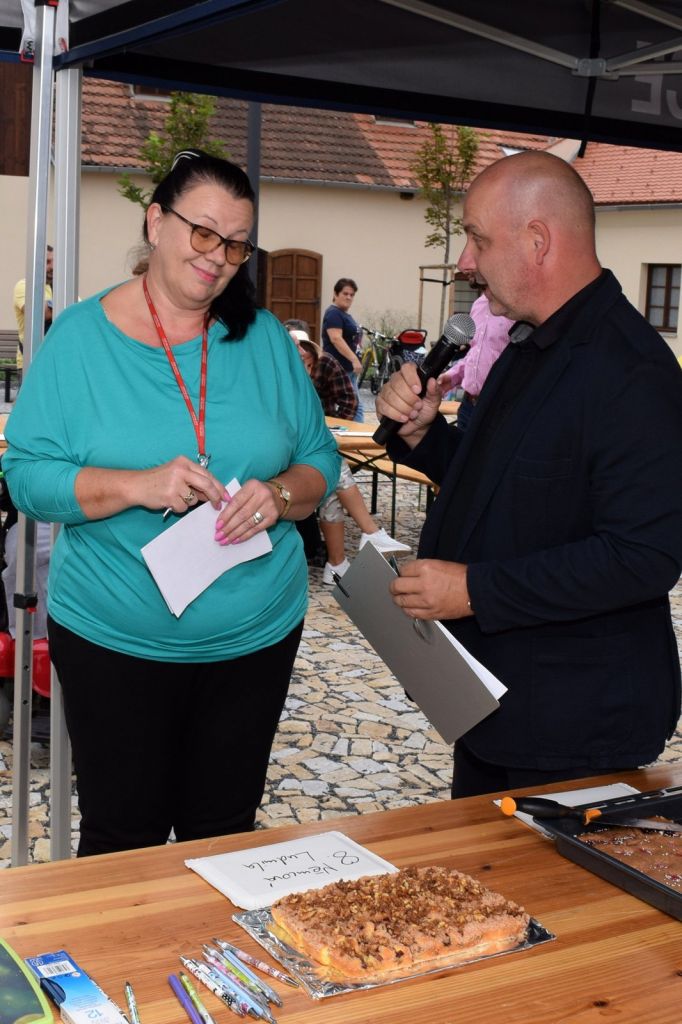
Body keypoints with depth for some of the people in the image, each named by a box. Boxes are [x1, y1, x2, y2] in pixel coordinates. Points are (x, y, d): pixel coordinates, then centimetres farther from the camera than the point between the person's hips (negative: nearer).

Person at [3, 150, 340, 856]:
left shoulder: (265, 339, 4)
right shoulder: (81, 336, -4)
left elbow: (321, 460, 6)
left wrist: (281, 495, -16)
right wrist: (138, 486, -23)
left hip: (256, 636, 3)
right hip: (114, 640, -2)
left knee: (225, 833, 15)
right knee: (122, 840, 7)